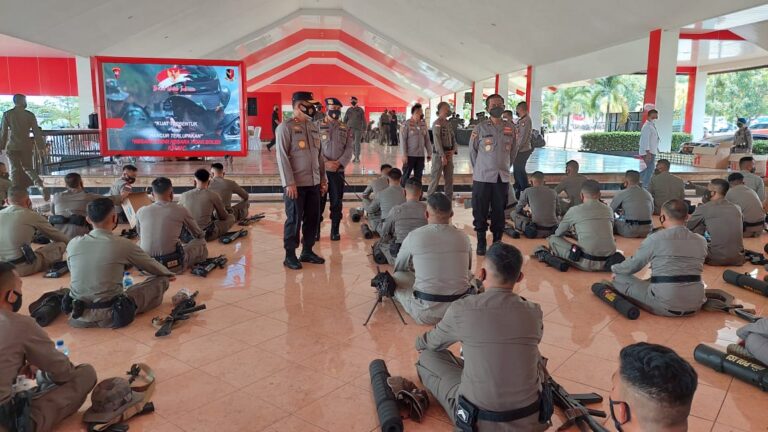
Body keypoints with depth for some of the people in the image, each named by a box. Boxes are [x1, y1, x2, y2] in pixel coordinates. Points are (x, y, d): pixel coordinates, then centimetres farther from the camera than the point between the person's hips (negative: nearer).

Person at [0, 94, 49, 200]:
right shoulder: (30, 115, -1)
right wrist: (40, 147, 5)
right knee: (28, 167, 11)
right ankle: (40, 185, -13)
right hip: (26, 146, 1)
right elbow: (37, 132, 0)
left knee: (15, 170, 4)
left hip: (12, 147, -1)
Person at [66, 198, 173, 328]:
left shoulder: (73, 244, -4)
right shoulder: (123, 244, -14)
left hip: (78, 314, 6)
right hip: (111, 315, -5)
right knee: (161, 280, 6)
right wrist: (169, 274, 25)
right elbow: (151, 265, 3)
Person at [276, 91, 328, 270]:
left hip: (314, 183, 7)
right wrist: (289, 183, -19)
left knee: (313, 219, 11)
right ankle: (290, 256, 13)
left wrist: (323, 179, 13)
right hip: (296, 183, -7)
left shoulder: (313, 127, 13)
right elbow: (282, 157, -14)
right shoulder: (286, 127, -9)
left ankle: (307, 251, 25)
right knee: (294, 220, 1)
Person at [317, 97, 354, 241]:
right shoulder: (317, 126, 1)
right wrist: (326, 163, -16)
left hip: (338, 170, 2)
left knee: (337, 201, 6)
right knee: (318, 200, 3)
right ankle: (316, 230, 13)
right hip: (320, 169, -2)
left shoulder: (346, 129, 8)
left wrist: (339, 163, -13)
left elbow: (349, 149, 1)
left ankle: (335, 230, 16)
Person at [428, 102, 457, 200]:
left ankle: (449, 199, 18)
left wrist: (454, 150, -4)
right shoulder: (437, 123, -9)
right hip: (439, 153, -7)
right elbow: (437, 140, -16)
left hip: (449, 153, 7)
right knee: (435, 177, -4)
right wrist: (443, 156, -20)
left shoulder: (448, 123, 14)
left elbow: (453, 138, 14)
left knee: (449, 178, 10)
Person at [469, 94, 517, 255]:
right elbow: (472, 150, 4)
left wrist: (505, 167, 13)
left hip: (502, 178, 2)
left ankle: (497, 242, 21)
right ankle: (481, 242, 15)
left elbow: (513, 150, 13)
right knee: (480, 212, 2)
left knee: (499, 212, 8)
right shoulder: (480, 128, -3)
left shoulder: (510, 128, 4)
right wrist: (479, 169, 8)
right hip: (482, 177, -2)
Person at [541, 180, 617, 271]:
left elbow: (558, 234, 14)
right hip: (608, 262, 4)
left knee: (553, 239, 9)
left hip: (588, 263, -4)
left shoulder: (574, 210, 0)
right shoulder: (609, 210, 10)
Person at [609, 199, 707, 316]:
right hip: (695, 306, 6)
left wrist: (614, 269, 22)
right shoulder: (701, 241, 4)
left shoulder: (656, 239, -10)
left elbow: (632, 265, 0)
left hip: (666, 307, -6)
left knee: (620, 279, 7)